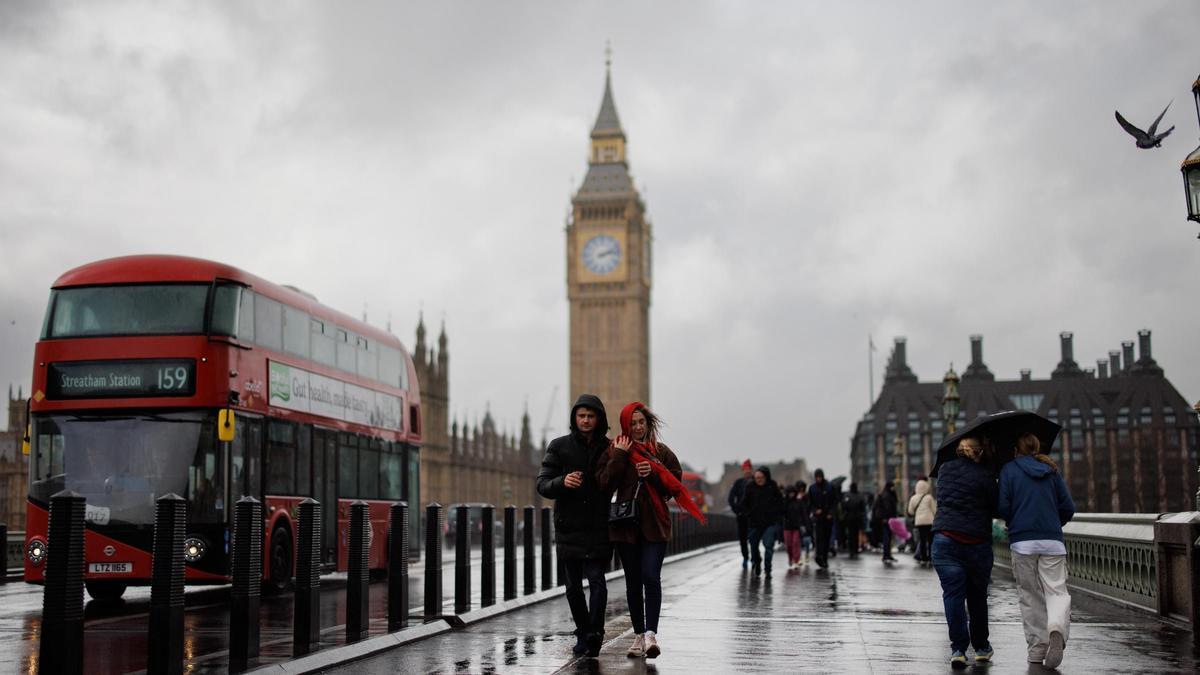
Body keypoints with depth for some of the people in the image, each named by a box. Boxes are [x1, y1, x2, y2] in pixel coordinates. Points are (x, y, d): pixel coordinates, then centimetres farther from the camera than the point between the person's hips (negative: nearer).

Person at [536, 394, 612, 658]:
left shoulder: (609, 448, 4)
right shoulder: (559, 446, 4)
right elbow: (542, 484, 0)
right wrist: (562, 482, -22)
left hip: (598, 529, -1)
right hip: (568, 528, 2)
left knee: (596, 580, -15)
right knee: (573, 586, 9)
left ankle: (595, 632, -19)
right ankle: (583, 633, 22)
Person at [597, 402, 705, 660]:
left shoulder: (662, 452, 7)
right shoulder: (615, 451, 6)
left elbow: (675, 484, 3)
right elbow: (605, 484, -6)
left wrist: (653, 474, -12)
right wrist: (619, 456, -11)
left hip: (655, 524, -1)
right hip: (626, 524, 1)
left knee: (651, 578, -15)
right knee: (633, 582, 7)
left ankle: (651, 634, -18)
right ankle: (639, 635, 15)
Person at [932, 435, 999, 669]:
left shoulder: (945, 469, 7)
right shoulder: (985, 476, -7)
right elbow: (996, 508, 0)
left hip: (945, 540, 2)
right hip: (977, 543, -2)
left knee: (953, 593, 0)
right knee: (977, 595, 14)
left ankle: (958, 649, -9)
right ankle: (981, 647, 24)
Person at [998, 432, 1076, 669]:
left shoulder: (1009, 469, 3)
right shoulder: (1051, 470, 10)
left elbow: (1003, 507, -5)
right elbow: (1068, 508, 8)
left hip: (1022, 542, -1)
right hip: (1053, 542, 1)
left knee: (1029, 596, 10)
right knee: (1057, 591, 0)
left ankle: (1037, 647, 10)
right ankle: (1057, 628, -29)